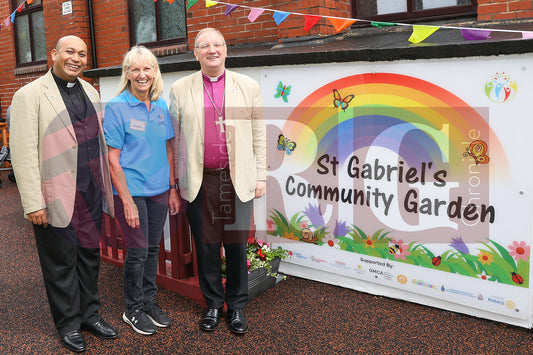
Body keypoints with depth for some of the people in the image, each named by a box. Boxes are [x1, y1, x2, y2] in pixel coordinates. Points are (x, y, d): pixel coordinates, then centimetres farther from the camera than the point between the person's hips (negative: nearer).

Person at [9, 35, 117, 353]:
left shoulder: (90, 91, 12)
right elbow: (23, 153, -13)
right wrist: (33, 203, -17)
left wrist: (106, 185, 13)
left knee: (89, 255, 17)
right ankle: (68, 322, 28)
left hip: (91, 193, 6)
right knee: (62, 261, 9)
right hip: (57, 197, -6)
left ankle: (90, 313, 34)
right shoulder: (30, 95, -8)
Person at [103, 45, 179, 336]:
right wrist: (127, 201, -15)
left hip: (159, 190, 5)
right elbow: (113, 159, -11)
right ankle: (133, 309, 23)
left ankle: (149, 302, 31)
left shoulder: (161, 107, 6)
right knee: (138, 251, 2)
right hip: (131, 191, -5)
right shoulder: (116, 107, -10)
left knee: (153, 248, 14)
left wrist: (173, 189, 8)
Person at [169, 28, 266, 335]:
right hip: (199, 181, 1)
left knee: (237, 245, 8)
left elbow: (259, 136, 5)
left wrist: (261, 176, 2)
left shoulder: (248, 86, 6)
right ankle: (214, 303, 28)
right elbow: (175, 139, 5)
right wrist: (177, 182, 3)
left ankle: (237, 305, 25)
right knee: (206, 245, 10)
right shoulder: (180, 90, 5)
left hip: (237, 179, 0)